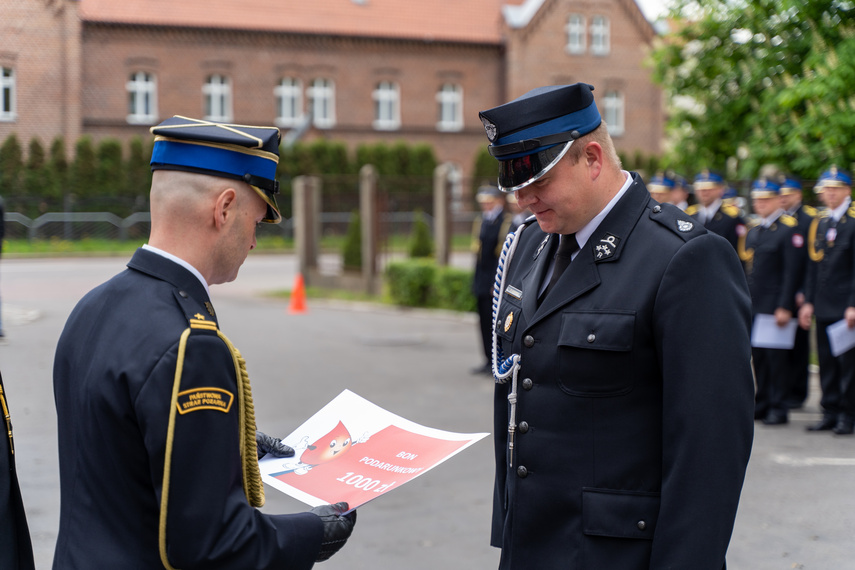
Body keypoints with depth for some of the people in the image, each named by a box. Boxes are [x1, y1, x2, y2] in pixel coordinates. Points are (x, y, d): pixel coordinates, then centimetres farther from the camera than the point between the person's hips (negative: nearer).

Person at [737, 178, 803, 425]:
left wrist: (785, 307, -16)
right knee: (758, 356, 9)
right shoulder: (752, 231, 16)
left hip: (774, 307, -7)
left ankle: (778, 407, 3)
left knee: (775, 356, -4)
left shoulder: (788, 230, -7)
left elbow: (792, 272, -11)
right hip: (752, 306, 7)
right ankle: (762, 403, 17)